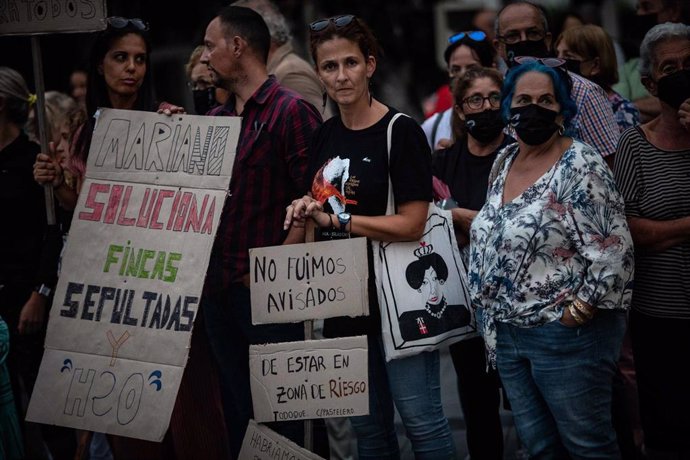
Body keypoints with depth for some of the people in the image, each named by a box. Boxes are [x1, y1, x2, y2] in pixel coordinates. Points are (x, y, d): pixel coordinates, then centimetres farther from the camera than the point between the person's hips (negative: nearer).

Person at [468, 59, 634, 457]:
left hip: (566, 335, -7)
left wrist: (577, 313, -18)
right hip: (508, 332, 8)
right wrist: (491, 313, 15)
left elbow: (614, 250, -19)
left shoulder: (580, 165, -13)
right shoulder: (503, 163, 10)